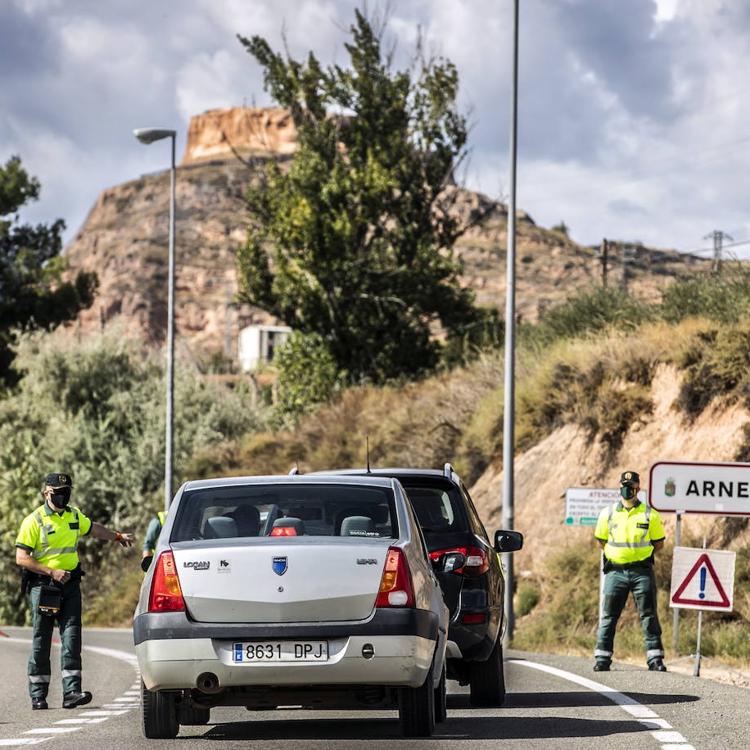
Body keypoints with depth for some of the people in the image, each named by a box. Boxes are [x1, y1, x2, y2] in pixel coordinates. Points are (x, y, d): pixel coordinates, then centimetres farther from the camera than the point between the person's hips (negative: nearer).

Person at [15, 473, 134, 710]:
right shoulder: (34, 521, -7)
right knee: (41, 640, 0)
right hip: (43, 585, -4)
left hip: (70, 584, 4)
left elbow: (92, 528, 35)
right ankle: (38, 695, 6)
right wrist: (52, 572, -17)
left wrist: (117, 536, 40)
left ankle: (71, 691, -13)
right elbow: (21, 558, -11)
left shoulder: (74, 515, 12)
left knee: (71, 636, -7)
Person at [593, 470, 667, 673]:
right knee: (609, 616, 2)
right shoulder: (608, 514, 5)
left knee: (649, 616, 0)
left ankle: (655, 659, 3)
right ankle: (602, 659, 7)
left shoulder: (650, 515, 0)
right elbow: (601, 542, 15)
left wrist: (641, 553, 1)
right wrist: (617, 554, 6)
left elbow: (659, 543, 9)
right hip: (615, 571, 1)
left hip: (642, 571, -1)